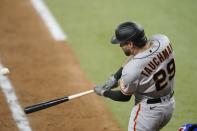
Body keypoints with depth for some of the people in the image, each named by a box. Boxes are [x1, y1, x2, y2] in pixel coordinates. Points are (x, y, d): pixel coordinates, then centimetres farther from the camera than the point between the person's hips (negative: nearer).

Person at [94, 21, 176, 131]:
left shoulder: (131, 70, -31)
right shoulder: (163, 40, -15)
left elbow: (124, 96, -11)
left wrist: (103, 92, 6)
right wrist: (115, 77, 3)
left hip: (149, 110, -7)